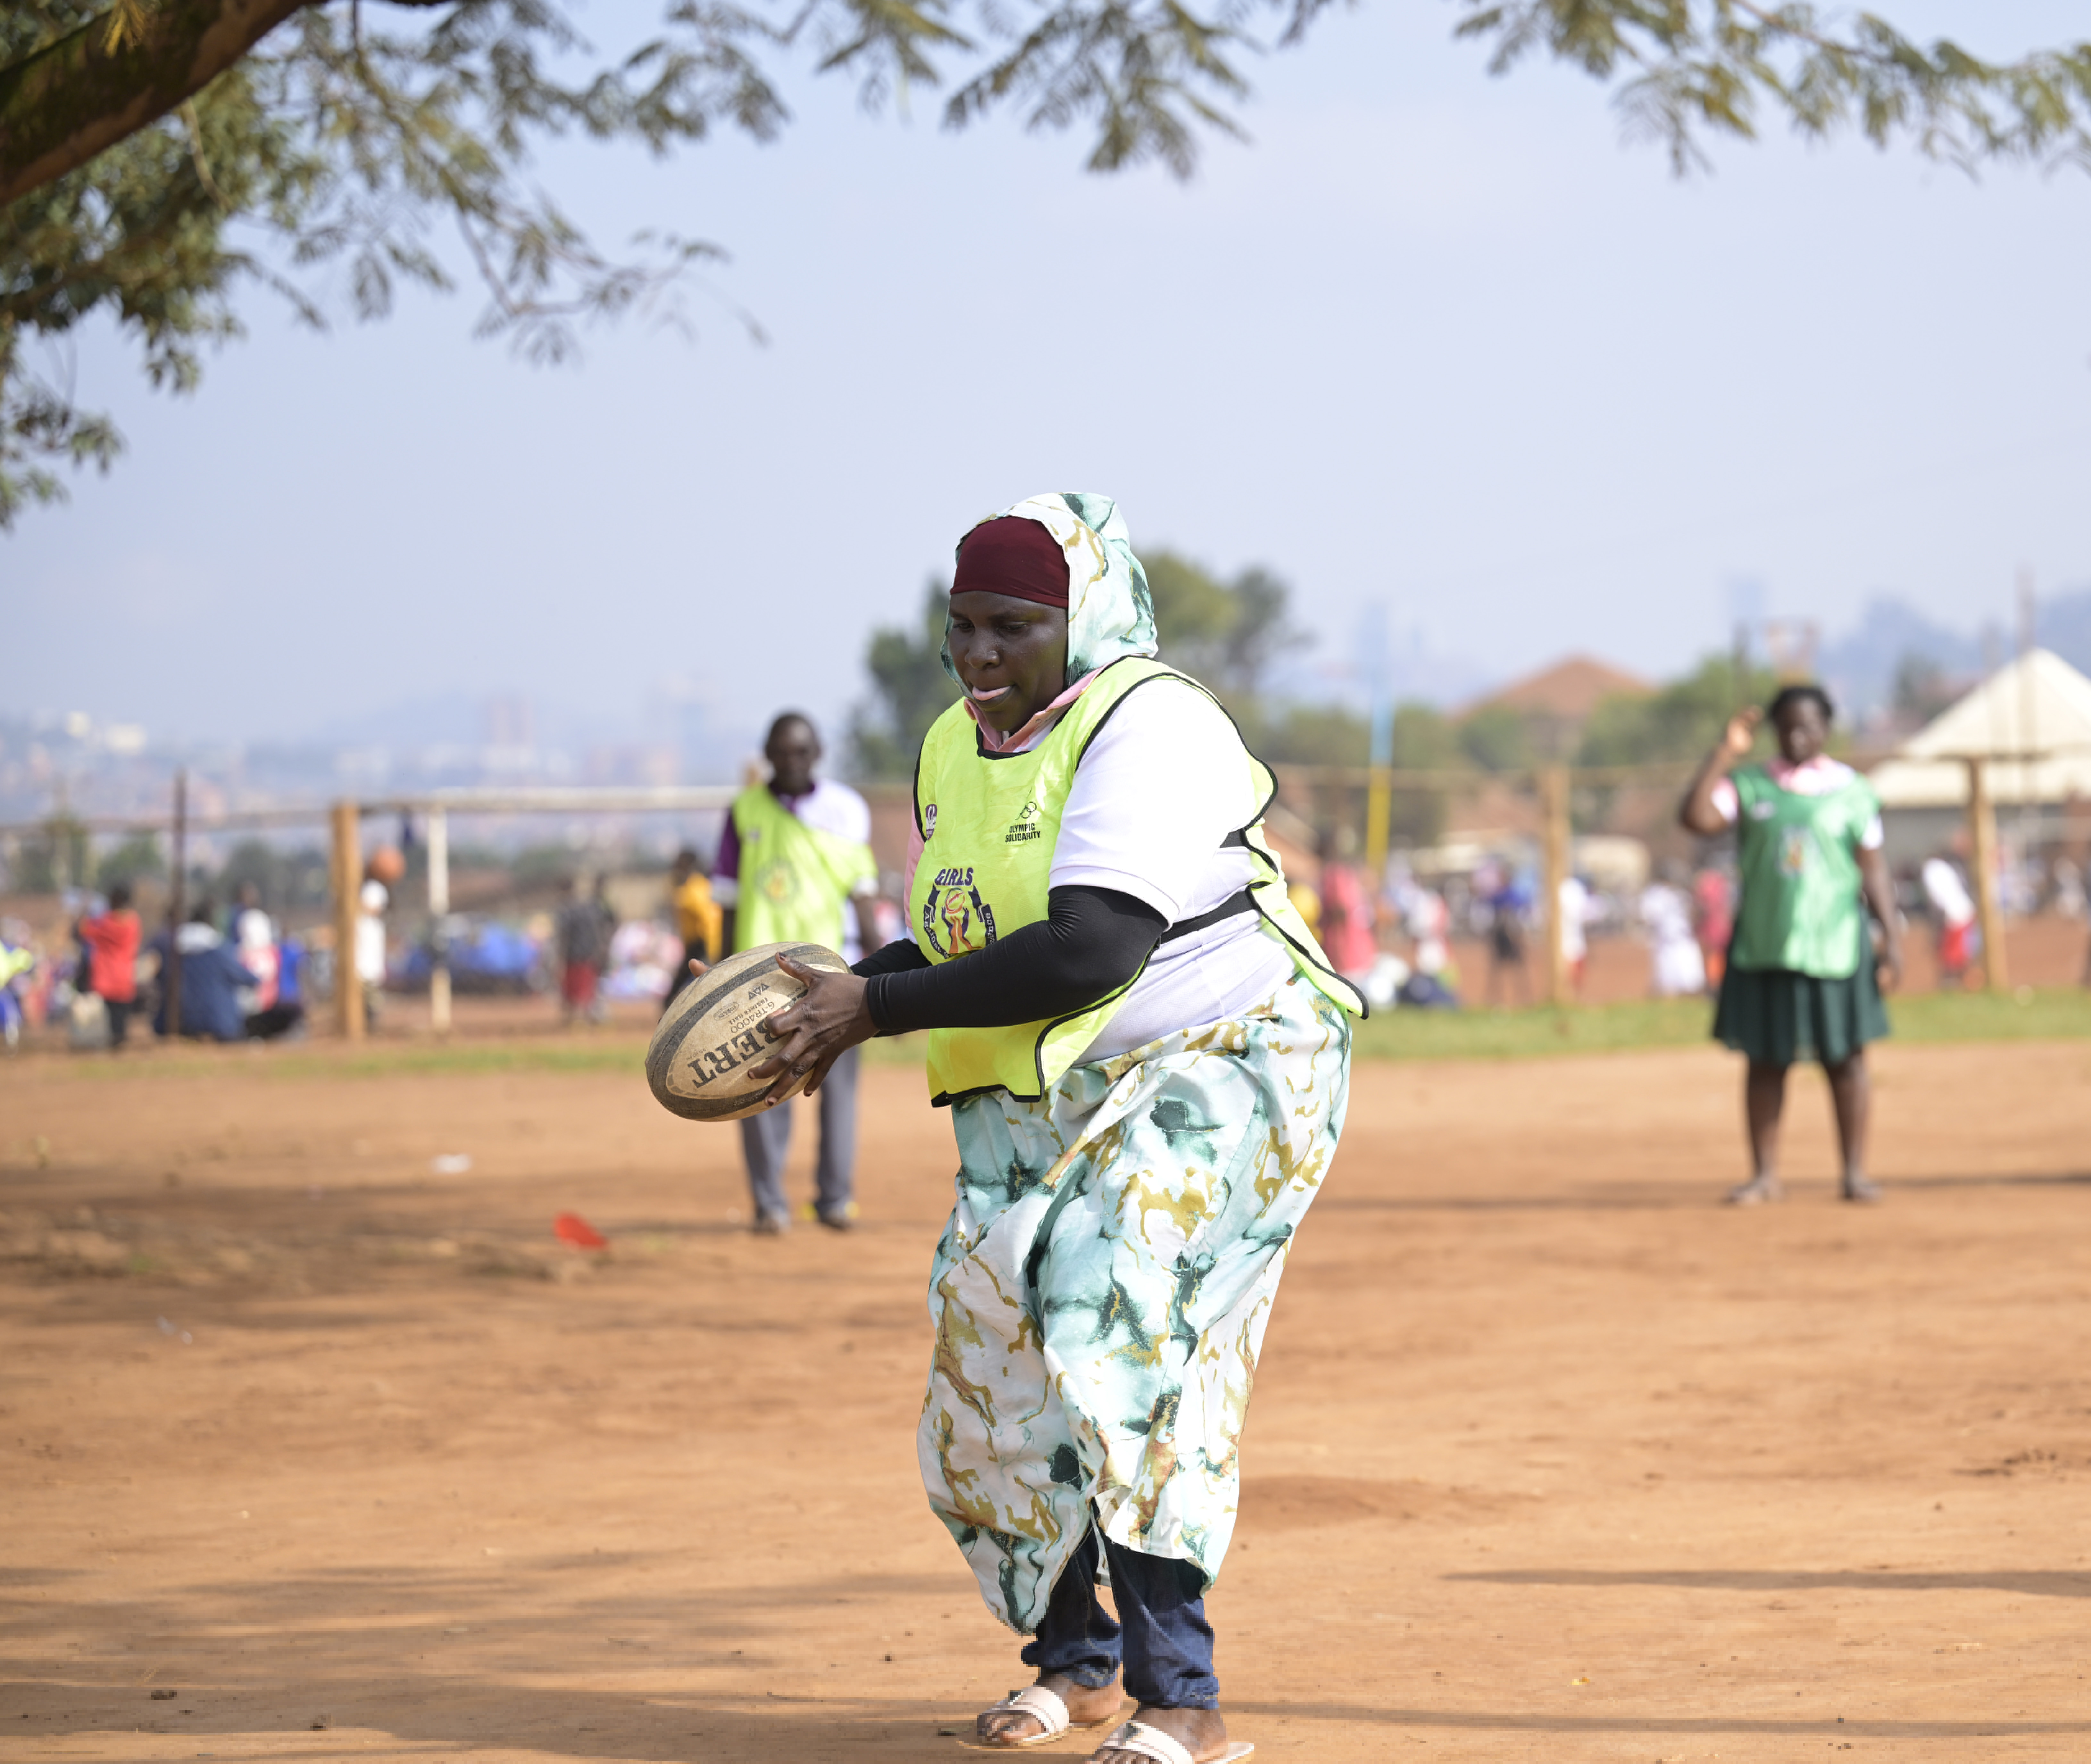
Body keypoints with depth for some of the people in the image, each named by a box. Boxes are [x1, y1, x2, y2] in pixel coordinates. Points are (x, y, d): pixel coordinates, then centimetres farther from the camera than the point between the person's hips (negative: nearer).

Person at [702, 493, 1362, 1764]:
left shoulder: (1148, 725, -19)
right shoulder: (954, 752, 8)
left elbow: (1094, 951, -29)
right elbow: (954, 945, 18)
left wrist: (879, 1010, -25)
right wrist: (843, 1004, -3)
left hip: (1218, 1069, -8)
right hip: (1042, 1097, 9)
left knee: (1120, 1321, -25)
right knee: (996, 1365, 7)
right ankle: (1076, 1660, 31)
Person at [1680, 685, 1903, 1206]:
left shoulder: (1851, 791, 4)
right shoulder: (1750, 786, 6)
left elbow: (1873, 870, 3)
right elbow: (1697, 817, -10)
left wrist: (1892, 938, -4)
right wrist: (1725, 753, -10)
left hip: (1834, 943, -1)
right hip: (1764, 944, 1)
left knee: (1844, 1058, 1)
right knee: (1765, 1061, 4)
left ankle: (1856, 1172, 8)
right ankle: (1765, 1176, 10)